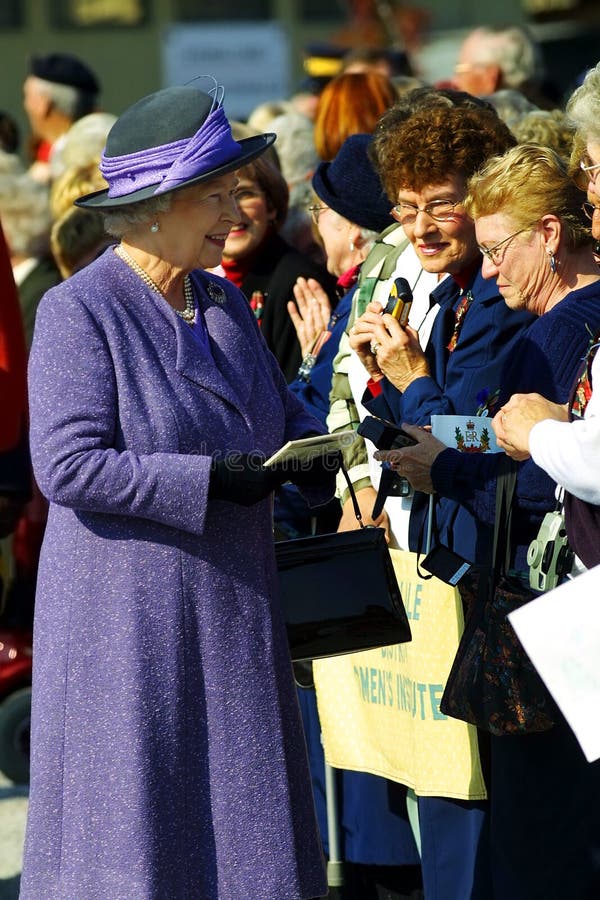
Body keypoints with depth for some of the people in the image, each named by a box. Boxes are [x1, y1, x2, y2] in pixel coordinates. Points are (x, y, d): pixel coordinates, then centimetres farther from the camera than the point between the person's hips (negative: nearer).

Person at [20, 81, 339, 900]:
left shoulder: (223, 303, 12)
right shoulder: (79, 310, -11)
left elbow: (280, 414, 15)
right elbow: (67, 463, -19)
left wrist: (326, 447, -8)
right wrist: (211, 480, -23)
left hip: (231, 612, 7)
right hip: (129, 622, -7)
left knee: (239, 828, 7)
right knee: (133, 833, -2)